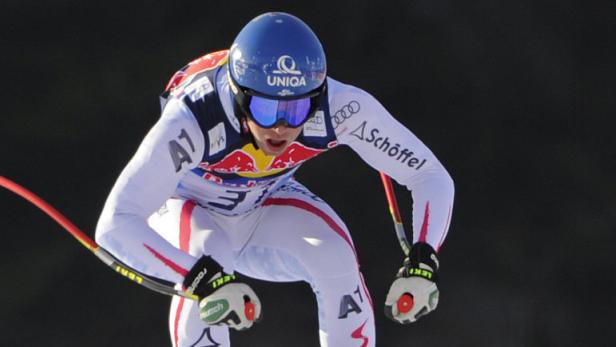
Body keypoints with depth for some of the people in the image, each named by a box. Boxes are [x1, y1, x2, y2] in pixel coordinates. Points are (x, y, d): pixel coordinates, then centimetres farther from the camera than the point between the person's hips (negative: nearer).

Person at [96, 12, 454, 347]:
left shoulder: (340, 107, -31)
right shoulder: (194, 118, -40)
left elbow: (432, 177, -21)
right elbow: (115, 225, -45)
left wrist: (422, 262, -38)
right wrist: (202, 278, -58)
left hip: (266, 205, 3)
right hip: (188, 207, -3)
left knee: (337, 259, -25)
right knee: (208, 254, -34)